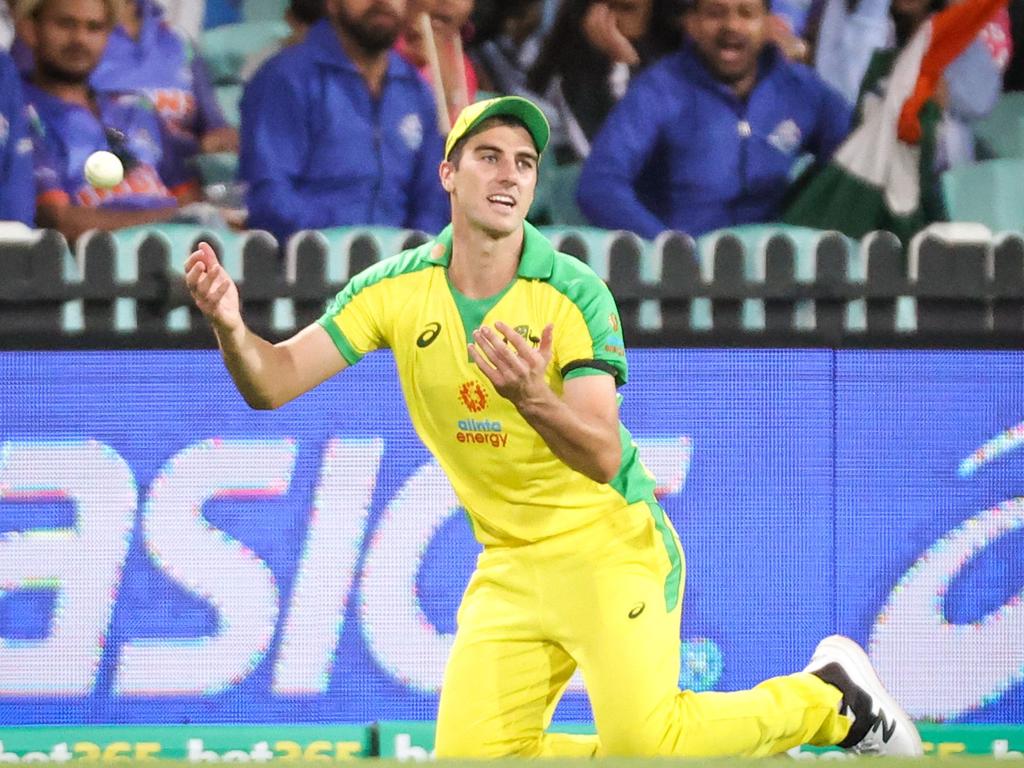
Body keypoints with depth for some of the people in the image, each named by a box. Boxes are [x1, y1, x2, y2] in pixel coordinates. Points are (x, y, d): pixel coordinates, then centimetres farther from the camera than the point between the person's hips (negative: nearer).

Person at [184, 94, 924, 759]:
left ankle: (828, 697, 6)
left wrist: (535, 400, -42)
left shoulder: (574, 294, -15)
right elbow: (273, 382, -8)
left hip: (610, 547, -5)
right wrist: (231, 327, -30)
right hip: (509, 566, 5)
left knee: (644, 744, -20)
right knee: (475, 759, -6)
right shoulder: (397, 290, -3)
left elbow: (604, 457, -22)